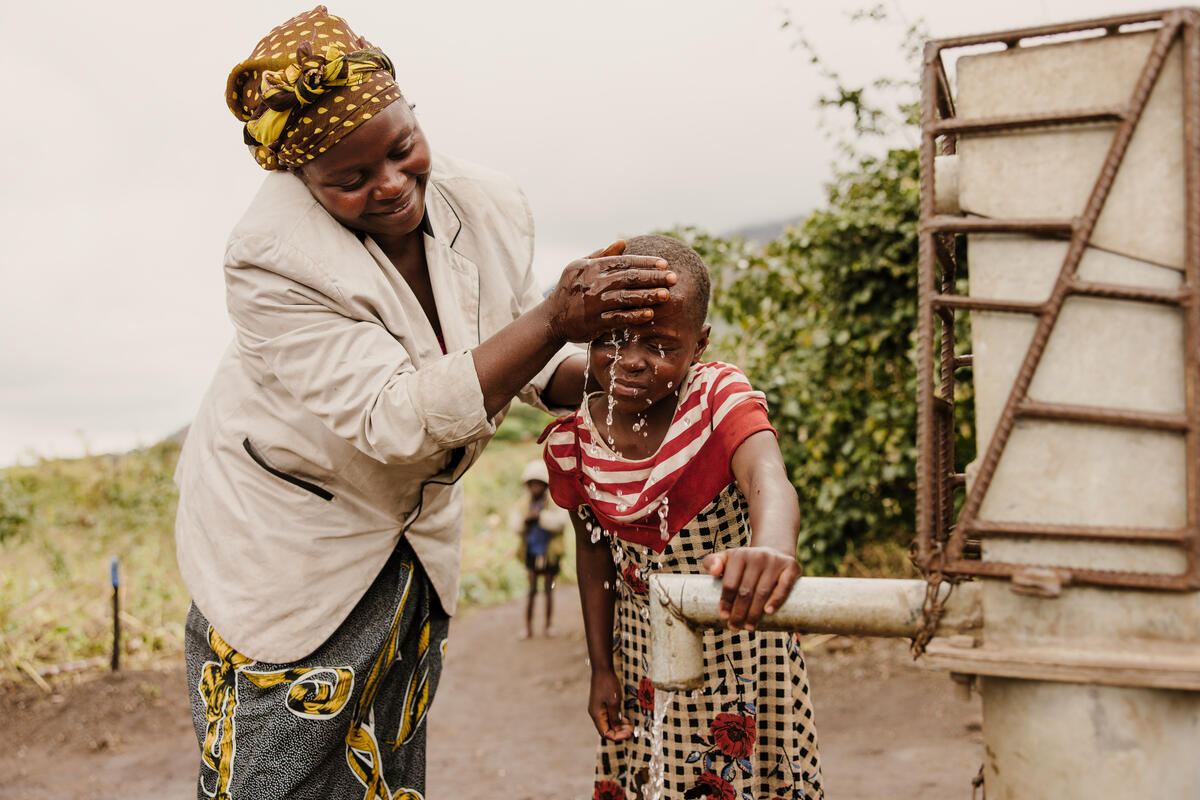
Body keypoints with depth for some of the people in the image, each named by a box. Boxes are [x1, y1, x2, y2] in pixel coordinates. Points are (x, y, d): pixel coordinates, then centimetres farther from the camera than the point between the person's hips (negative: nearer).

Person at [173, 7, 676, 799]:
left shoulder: (488, 207, -11)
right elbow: (395, 420, -34)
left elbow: (520, 358, 3)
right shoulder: (273, 259, -29)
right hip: (285, 538, -5)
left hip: (417, 532, 5)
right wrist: (556, 318, -41)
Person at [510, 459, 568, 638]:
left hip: (549, 552, -1)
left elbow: (560, 521, -19)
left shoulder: (554, 502, -5)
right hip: (531, 551, 2)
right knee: (531, 590, 0)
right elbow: (514, 525, 0)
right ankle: (528, 627, 3)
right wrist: (526, 519, -19)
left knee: (548, 590, 9)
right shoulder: (523, 504, 5)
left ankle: (549, 624, 23)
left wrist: (540, 515, -23)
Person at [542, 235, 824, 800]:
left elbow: (768, 480, -42)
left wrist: (771, 549, -66)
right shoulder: (571, 440, -12)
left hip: (738, 637, -2)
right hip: (642, 650, 3)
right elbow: (593, 547, 3)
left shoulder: (722, 395, -22)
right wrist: (600, 666, 6)